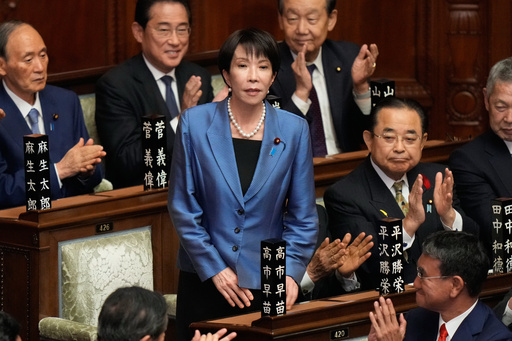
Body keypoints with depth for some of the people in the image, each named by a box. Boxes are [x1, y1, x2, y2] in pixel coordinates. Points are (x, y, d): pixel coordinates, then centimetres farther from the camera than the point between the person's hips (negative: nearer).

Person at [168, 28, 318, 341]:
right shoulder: (195, 123, -5)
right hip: (204, 281, 0)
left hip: (267, 282, 0)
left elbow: (303, 217, 2)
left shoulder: (294, 130, -2)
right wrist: (214, 268, -7)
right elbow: (183, 207, -2)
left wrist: (290, 272, -9)